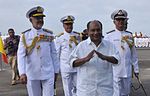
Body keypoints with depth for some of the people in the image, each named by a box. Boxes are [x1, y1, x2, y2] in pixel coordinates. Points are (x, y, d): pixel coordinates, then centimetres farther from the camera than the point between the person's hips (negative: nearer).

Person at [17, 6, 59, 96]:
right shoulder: (25, 36, -3)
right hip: (32, 75, -1)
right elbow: (21, 55, -9)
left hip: (48, 74, 1)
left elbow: (54, 54, 7)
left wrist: (56, 71, 8)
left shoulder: (49, 34, 3)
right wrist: (22, 73, -19)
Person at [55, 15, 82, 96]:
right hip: (65, 67, -2)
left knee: (77, 88, 8)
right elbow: (56, 54, 2)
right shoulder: (60, 37, -1)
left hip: (77, 67, 2)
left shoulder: (77, 36, 6)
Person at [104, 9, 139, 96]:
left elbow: (133, 54, 13)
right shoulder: (109, 36, -4)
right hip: (114, 72, -4)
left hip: (128, 72, 5)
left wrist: (136, 69, 12)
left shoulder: (129, 35, 9)